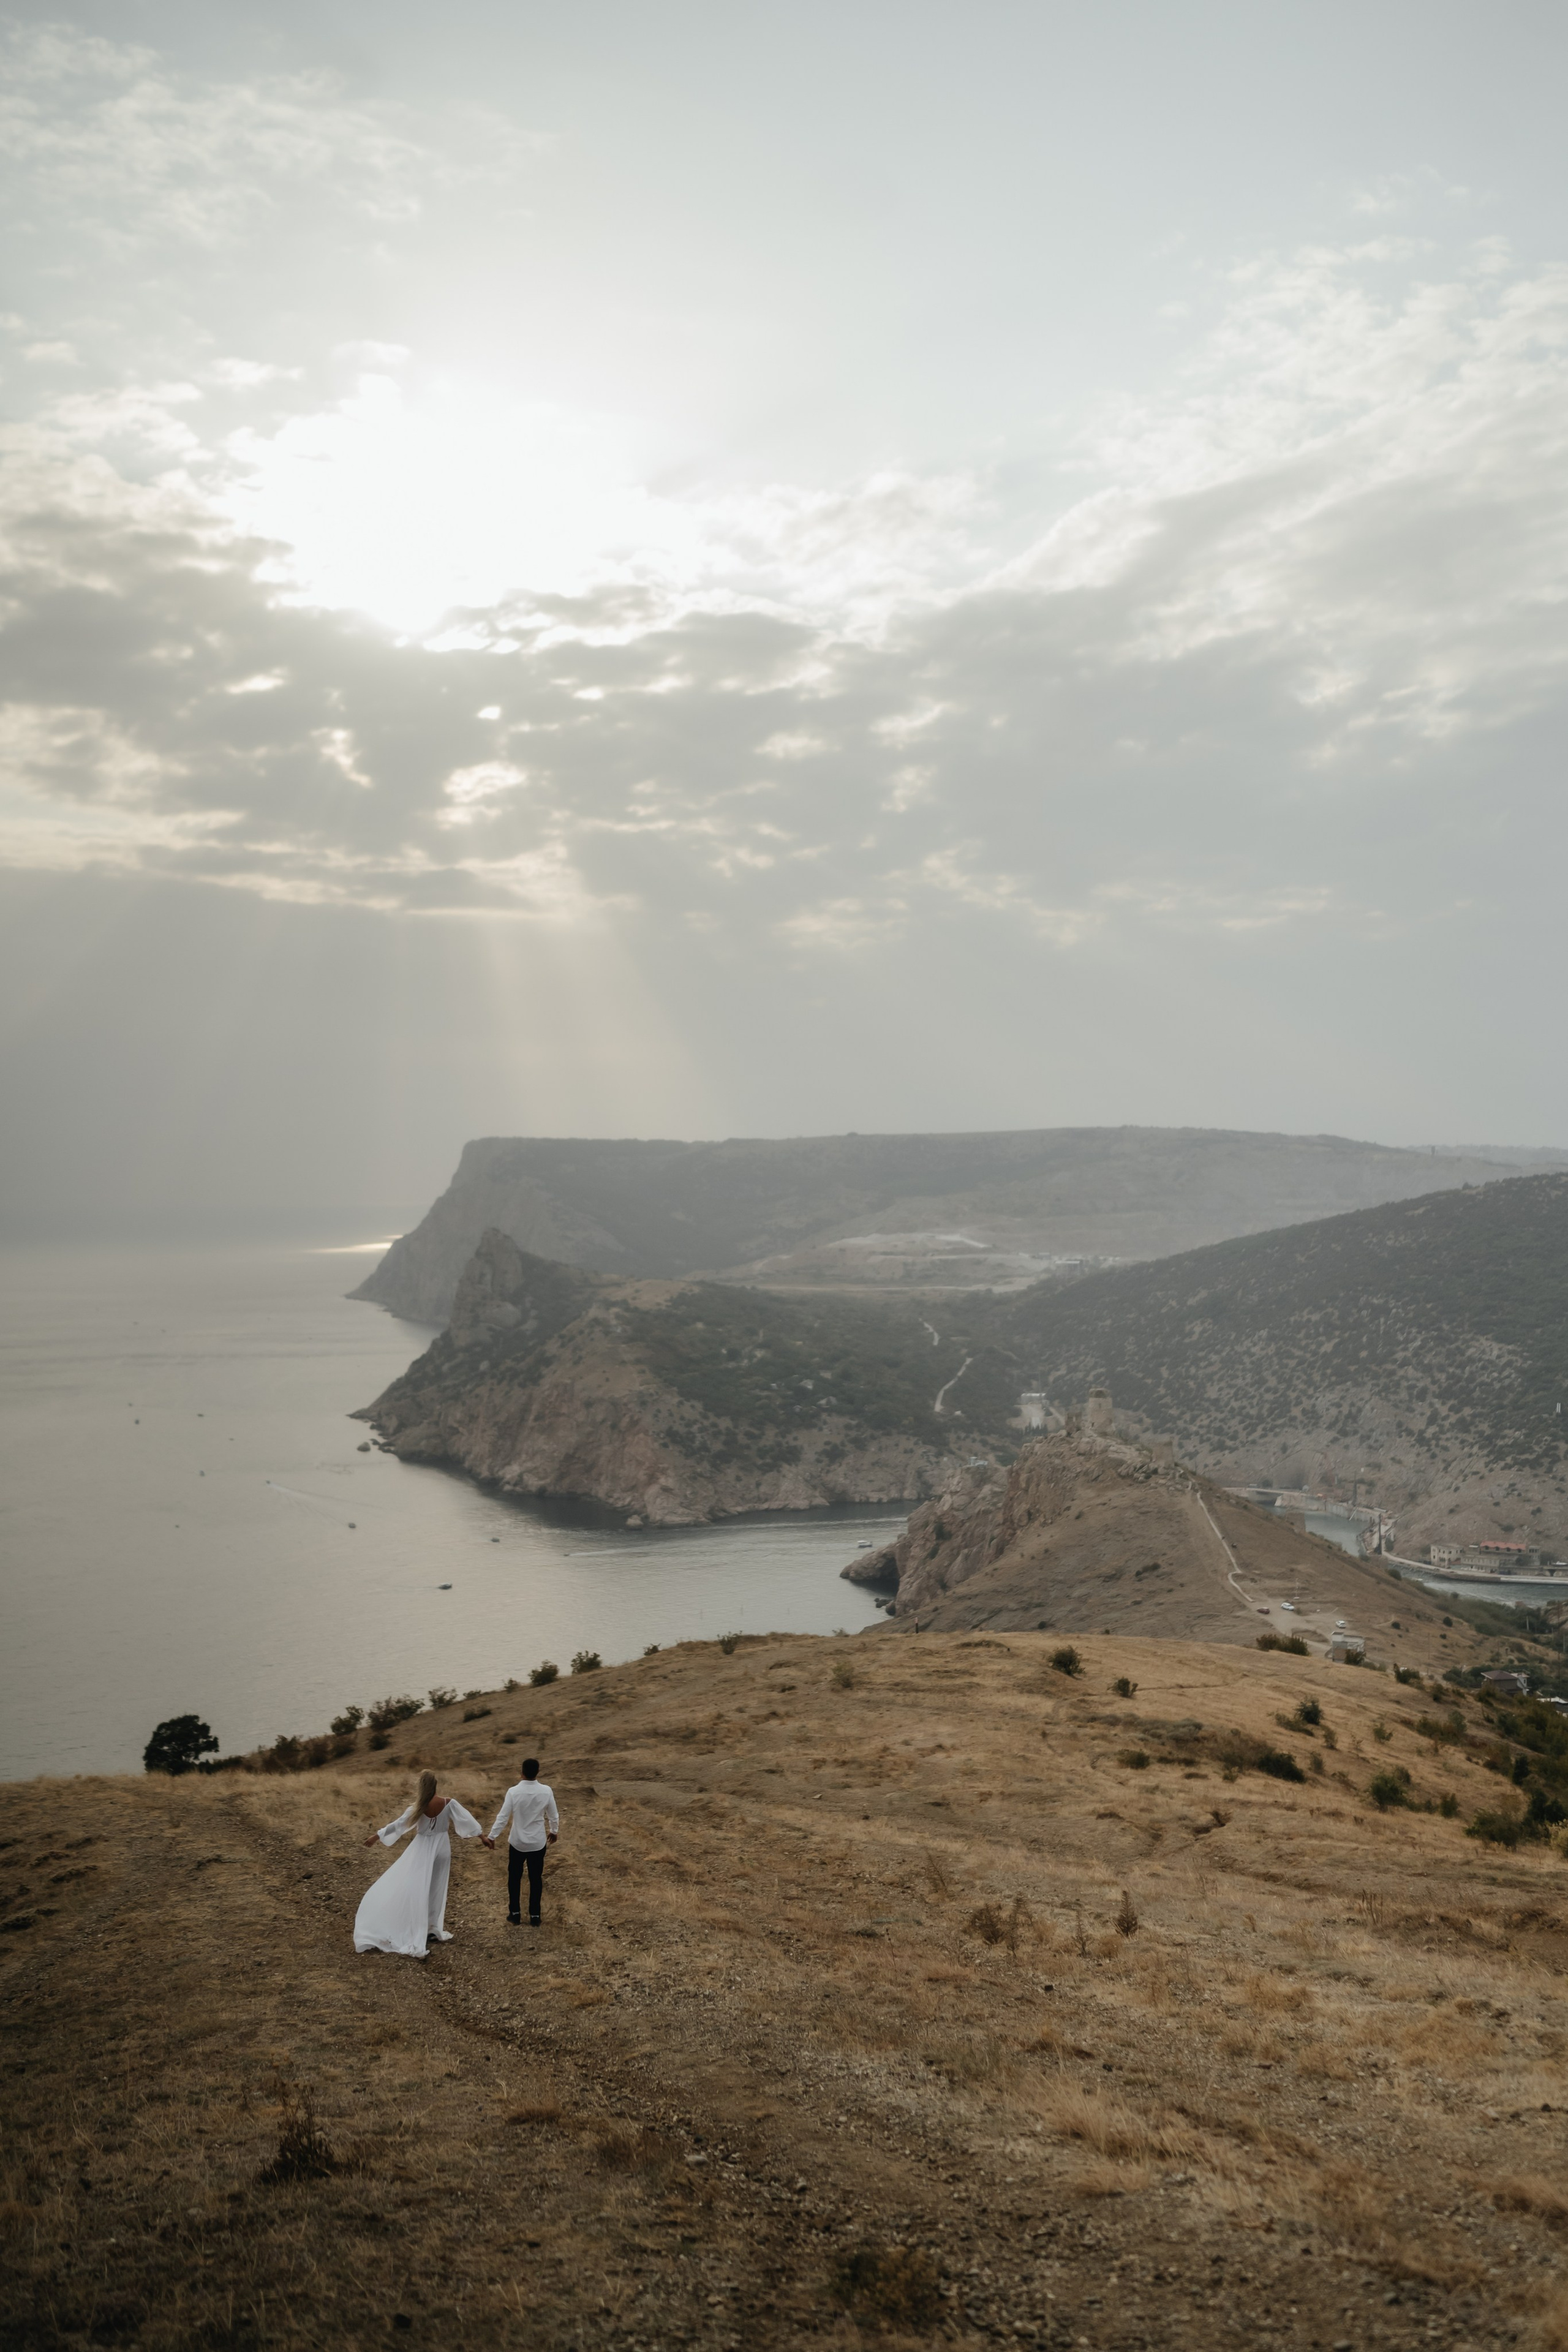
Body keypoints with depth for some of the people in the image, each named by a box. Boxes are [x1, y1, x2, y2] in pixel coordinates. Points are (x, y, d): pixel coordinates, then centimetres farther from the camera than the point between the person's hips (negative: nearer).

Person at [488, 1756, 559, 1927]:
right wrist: (554, 1831, 18)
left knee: (514, 1878, 17)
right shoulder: (546, 1791, -14)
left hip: (517, 1842, -1)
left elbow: (503, 1817, -14)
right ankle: (534, 1916, 20)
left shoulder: (513, 1792, -19)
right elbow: (553, 1815, -1)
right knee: (536, 1879, 14)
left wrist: (492, 1836, -2)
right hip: (538, 1843, 1)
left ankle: (515, 1914, 23)